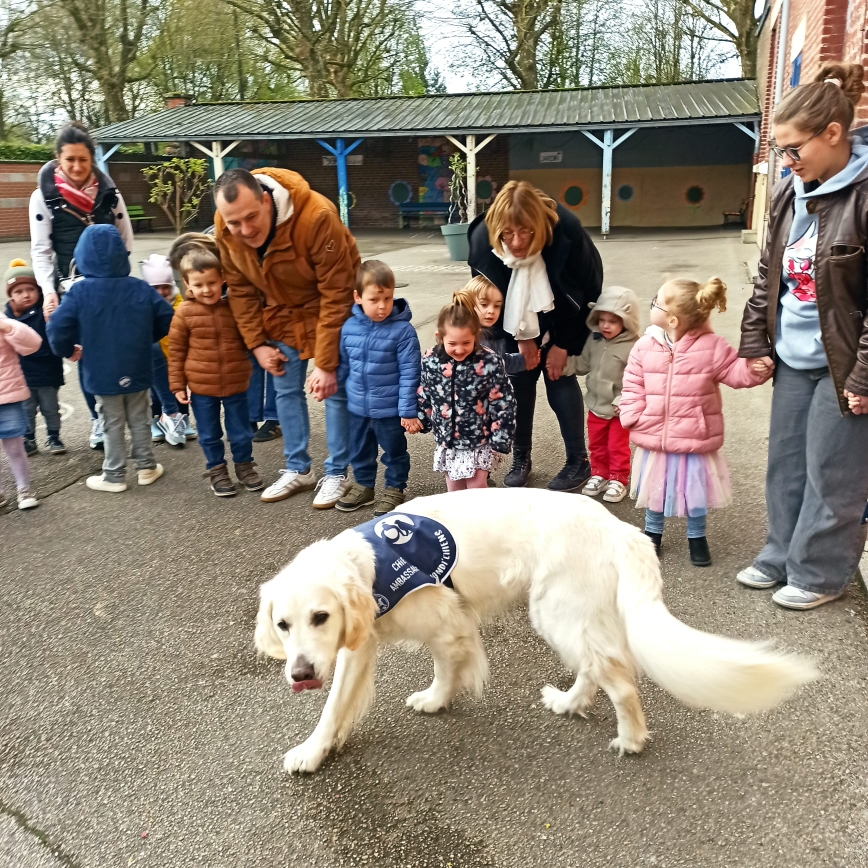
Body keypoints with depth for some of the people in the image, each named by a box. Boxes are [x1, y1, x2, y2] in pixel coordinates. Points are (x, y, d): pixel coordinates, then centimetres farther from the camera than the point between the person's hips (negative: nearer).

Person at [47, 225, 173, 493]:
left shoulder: (80, 291, -13)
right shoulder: (141, 288, -6)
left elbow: (57, 329, -16)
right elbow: (167, 318, -1)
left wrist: (67, 350, 4)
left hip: (103, 373, -2)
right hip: (138, 370, 2)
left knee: (112, 425, 10)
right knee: (140, 420, 16)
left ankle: (113, 476, 18)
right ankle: (147, 467, 25)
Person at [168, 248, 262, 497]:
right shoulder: (184, 313, -8)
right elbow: (176, 351, -2)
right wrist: (177, 384, -3)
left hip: (236, 385, 1)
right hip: (201, 387, -1)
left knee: (241, 432, 14)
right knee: (209, 434, 14)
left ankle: (244, 465, 35)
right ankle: (216, 470, 32)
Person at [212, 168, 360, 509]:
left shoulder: (317, 217, -36)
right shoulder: (224, 228, -19)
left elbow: (336, 295, -30)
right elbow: (240, 289, -3)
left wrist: (326, 363, -28)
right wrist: (257, 344, -8)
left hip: (328, 307, -5)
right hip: (280, 313, 5)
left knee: (335, 390, -3)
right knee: (286, 391, 9)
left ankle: (337, 474, 12)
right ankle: (298, 469, 23)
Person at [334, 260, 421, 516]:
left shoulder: (402, 329, -17)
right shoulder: (349, 327, -5)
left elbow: (409, 373, -15)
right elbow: (343, 365, 10)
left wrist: (408, 411, -15)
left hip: (390, 410, -4)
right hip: (358, 408, 5)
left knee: (394, 453, 15)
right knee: (359, 452, 22)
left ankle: (395, 489, 34)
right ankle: (363, 485, 42)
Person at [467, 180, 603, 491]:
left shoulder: (566, 231, -34)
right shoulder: (483, 237, -28)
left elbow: (586, 293, -20)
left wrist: (563, 345, -16)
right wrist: (521, 337, -9)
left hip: (562, 318, -2)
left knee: (560, 380, -5)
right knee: (519, 383, 1)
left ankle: (579, 461, 7)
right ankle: (521, 458, 17)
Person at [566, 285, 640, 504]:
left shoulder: (634, 347, -21)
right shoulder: (594, 339, -1)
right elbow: (583, 365, 8)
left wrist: (624, 401, -28)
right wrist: (563, 362, -7)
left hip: (619, 410, -6)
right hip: (596, 405, 6)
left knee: (618, 447, 9)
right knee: (596, 445, 18)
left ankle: (618, 481, 23)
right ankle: (599, 475, 34)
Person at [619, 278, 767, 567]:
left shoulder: (712, 346, -13)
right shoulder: (646, 345, -5)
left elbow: (734, 373, -7)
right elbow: (632, 385, 0)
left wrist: (752, 368, -28)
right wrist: (633, 417, -10)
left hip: (695, 440, -2)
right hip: (654, 439, 2)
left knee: (695, 493, 11)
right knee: (654, 489, 17)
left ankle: (697, 537, 34)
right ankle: (652, 533, 38)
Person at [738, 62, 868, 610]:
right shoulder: (790, 193, 6)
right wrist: (756, 343, 8)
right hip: (793, 358, 7)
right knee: (785, 463, 16)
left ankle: (819, 572, 22)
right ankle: (781, 556, 32)